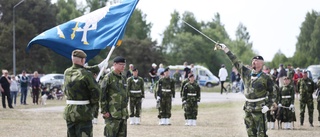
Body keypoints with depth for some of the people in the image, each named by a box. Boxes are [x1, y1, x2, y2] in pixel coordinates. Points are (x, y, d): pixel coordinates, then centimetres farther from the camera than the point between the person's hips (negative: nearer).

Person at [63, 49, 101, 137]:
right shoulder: (86, 74, -16)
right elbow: (96, 92, -15)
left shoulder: (67, 73, 3)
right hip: (83, 112, -6)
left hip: (69, 112, 6)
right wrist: (93, 104, 5)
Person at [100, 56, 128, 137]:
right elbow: (102, 96, -12)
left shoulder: (123, 78, 14)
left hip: (123, 114, 7)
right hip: (112, 115, -7)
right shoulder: (108, 78, -9)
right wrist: (104, 111, -15)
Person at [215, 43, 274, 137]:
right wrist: (225, 49, 13)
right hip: (248, 107, 5)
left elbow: (271, 93, 1)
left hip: (259, 108, -5)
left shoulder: (265, 78, -6)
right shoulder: (246, 72, 7)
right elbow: (235, 62, 11)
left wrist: (268, 105, -10)